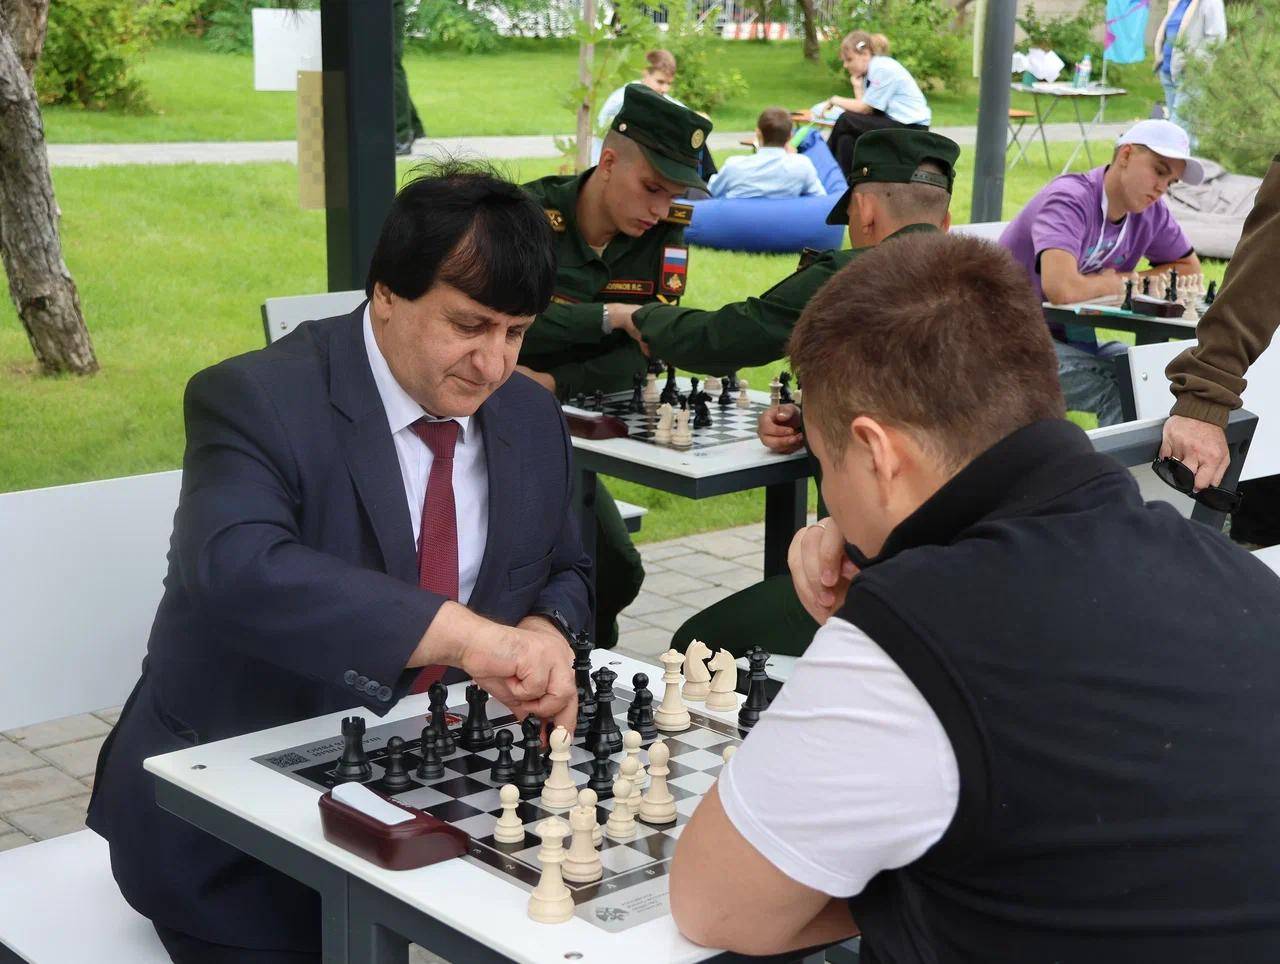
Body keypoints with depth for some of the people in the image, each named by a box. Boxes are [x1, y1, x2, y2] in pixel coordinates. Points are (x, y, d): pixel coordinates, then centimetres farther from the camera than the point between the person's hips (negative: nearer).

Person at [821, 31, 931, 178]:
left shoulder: (883, 69, -15)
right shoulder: (869, 72, 12)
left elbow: (865, 108, -14)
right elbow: (865, 108, 3)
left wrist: (835, 100, -4)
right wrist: (857, 85, -5)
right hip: (894, 123, 9)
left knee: (846, 121, -15)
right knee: (846, 139, -8)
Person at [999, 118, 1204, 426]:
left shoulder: (1150, 212, 3)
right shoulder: (1069, 199, -21)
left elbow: (1190, 268, 17)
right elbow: (1061, 289, -36)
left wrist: (1130, 280, -2)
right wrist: (1112, 283, -14)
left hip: (1076, 339, 8)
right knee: (1123, 388, -28)